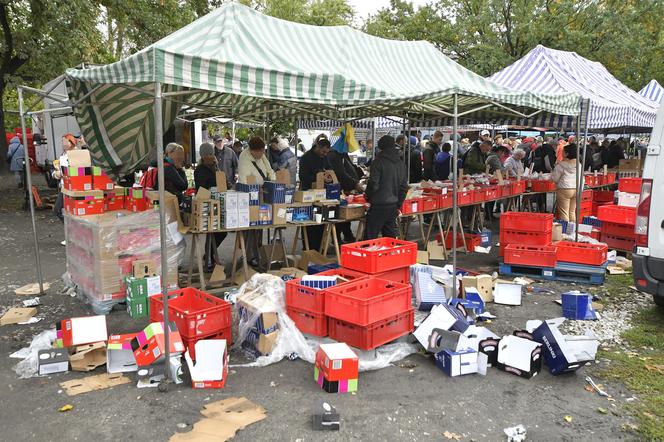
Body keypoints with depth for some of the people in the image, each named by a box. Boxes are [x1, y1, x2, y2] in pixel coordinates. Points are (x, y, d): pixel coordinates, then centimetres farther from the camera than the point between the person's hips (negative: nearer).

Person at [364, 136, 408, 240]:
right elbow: (404, 187, 14)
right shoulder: (401, 163, 11)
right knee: (391, 237, 12)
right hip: (393, 206, 7)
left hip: (379, 205, -7)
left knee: (371, 238, -2)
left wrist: (368, 197, 4)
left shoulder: (379, 162, -10)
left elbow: (373, 184, -14)